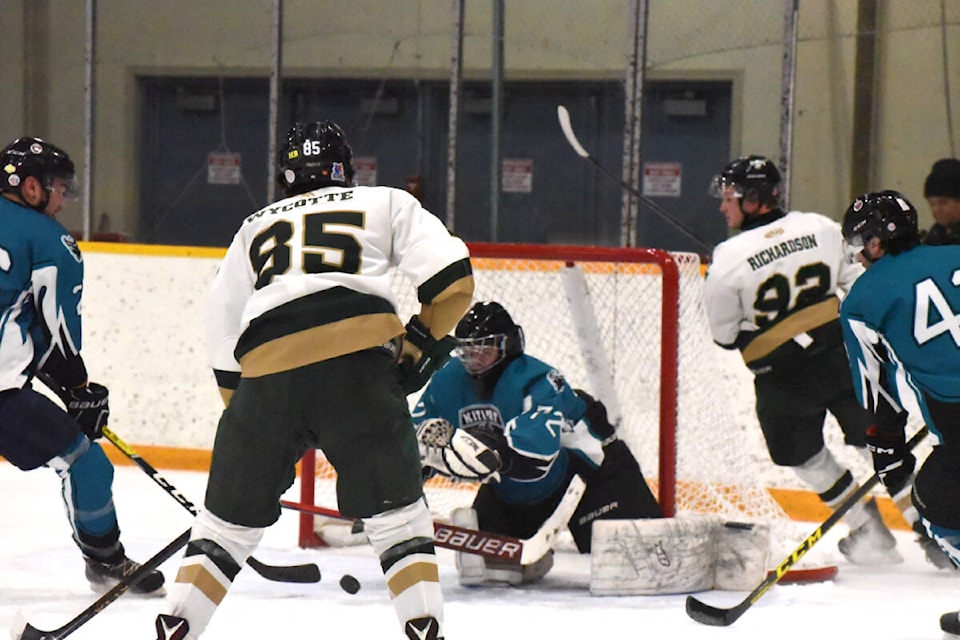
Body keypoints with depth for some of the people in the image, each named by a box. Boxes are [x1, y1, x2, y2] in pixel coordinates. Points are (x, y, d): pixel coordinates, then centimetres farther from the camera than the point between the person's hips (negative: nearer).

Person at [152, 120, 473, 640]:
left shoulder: (254, 228, 31)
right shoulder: (385, 204, 23)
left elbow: (223, 342, 28)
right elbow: (452, 280, 8)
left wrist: (246, 412, 35)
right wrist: (421, 341, 20)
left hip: (267, 369, 2)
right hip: (360, 359, -2)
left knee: (229, 520, 16)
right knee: (396, 513, 8)